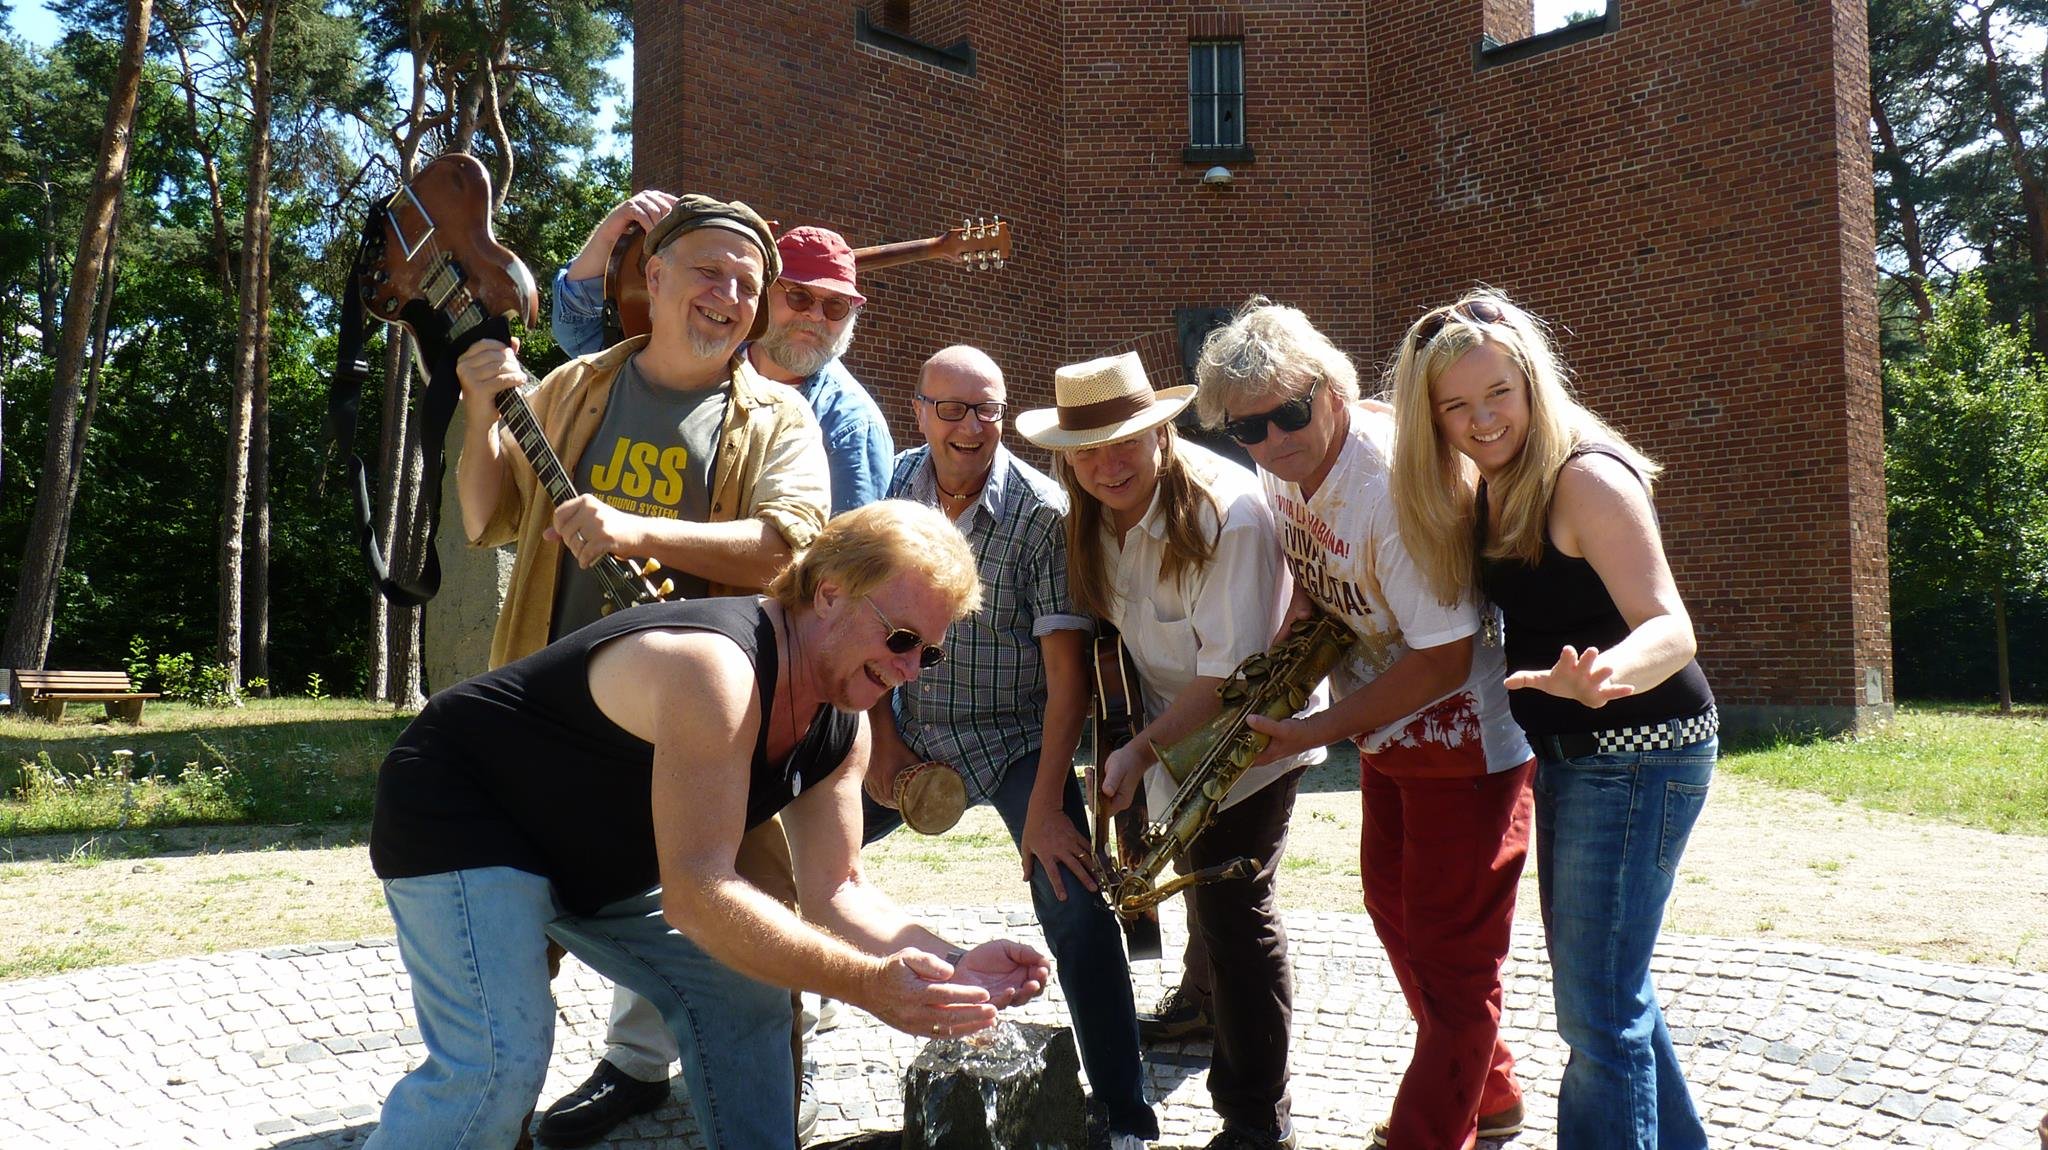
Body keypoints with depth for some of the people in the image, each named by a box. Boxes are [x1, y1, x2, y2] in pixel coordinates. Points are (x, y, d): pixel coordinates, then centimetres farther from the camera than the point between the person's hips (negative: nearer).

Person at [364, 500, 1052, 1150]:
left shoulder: (843, 729, -6)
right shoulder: (716, 669, -34)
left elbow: (835, 891, -5)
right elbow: (695, 896, -38)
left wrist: (951, 965, -21)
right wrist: (867, 984, -40)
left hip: (596, 854, 9)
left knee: (742, 996, 3)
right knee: (500, 1062, -23)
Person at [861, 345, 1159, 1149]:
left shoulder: (1042, 513, -18)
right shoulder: (894, 487, -5)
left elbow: (1067, 673, -20)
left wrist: (1046, 805, -23)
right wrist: (883, 737, 0)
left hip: (1014, 741, -4)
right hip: (908, 730, 5)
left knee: (1075, 907, -19)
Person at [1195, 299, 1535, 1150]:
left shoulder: (1392, 486, -32)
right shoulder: (1279, 472, -6)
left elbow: (1444, 662, -29)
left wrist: (1313, 732, -25)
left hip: (1464, 735, -10)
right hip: (1388, 728, 10)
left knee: (1449, 950, 1)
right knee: (1394, 906, 22)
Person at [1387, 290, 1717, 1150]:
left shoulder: (1585, 477, -21)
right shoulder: (1482, 491, 4)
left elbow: (1671, 628, -28)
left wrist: (1607, 675, -49)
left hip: (1640, 753, -10)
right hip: (1569, 752, 10)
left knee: (1596, 1007, -7)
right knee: (1602, 981, 22)